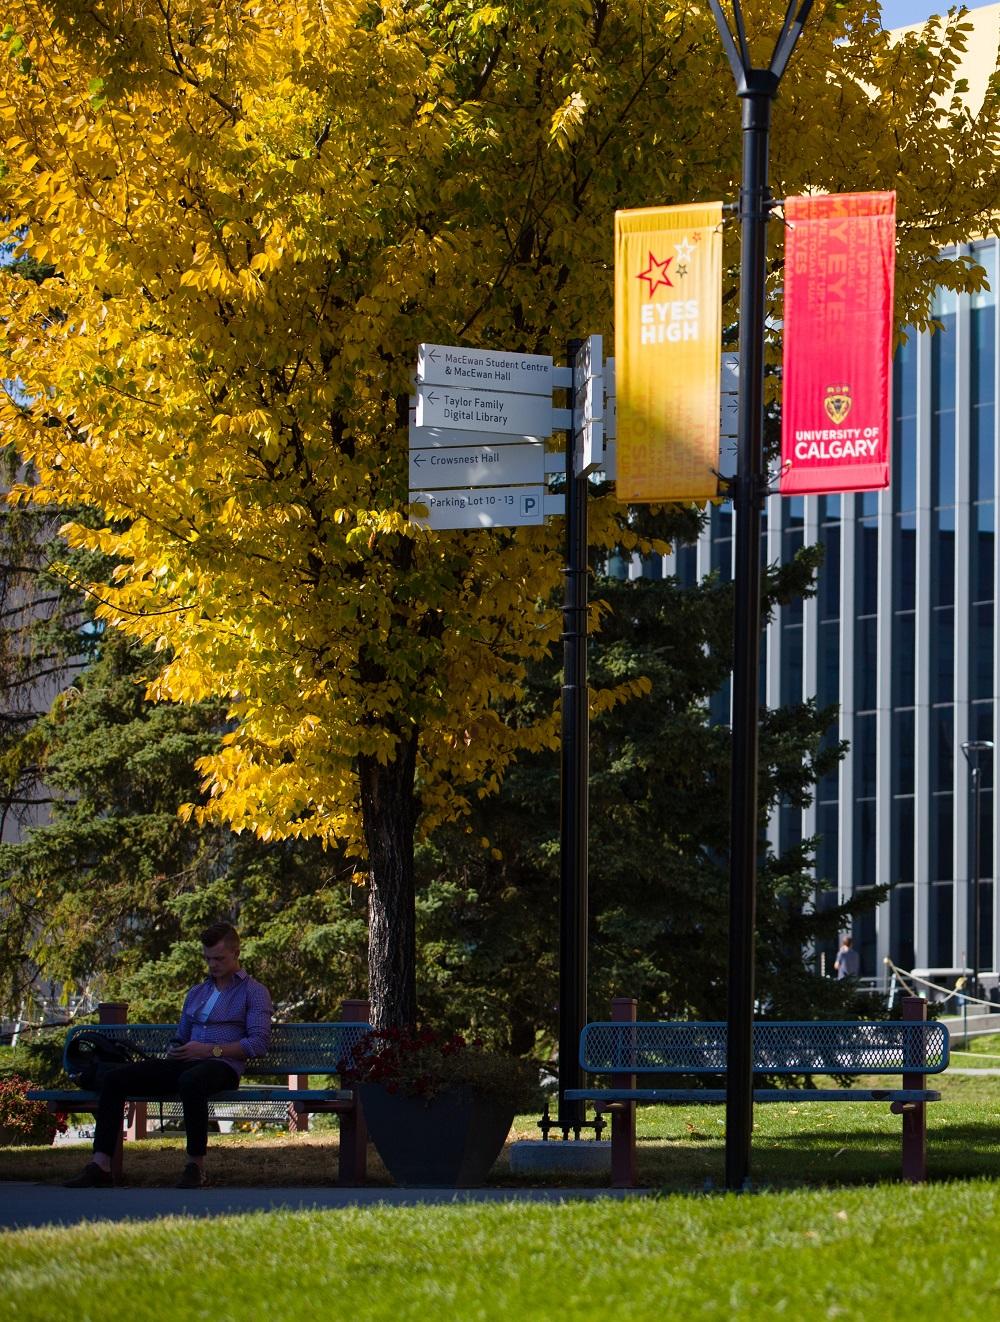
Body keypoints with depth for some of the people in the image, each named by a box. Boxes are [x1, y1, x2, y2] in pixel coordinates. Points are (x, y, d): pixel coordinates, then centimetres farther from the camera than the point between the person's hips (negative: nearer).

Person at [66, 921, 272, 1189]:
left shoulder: (254, 992, 8)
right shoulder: (196, 993, 29)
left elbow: (258, 1043, -5)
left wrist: (211, 1050, -13)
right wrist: (173, 1052, 7)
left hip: (222, 1066, -7)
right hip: (184, 1065, 7)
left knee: (190, 1081, -44)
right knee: (115, 1080, -13)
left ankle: (196, 1165, -31)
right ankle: (100, 1166, -22)